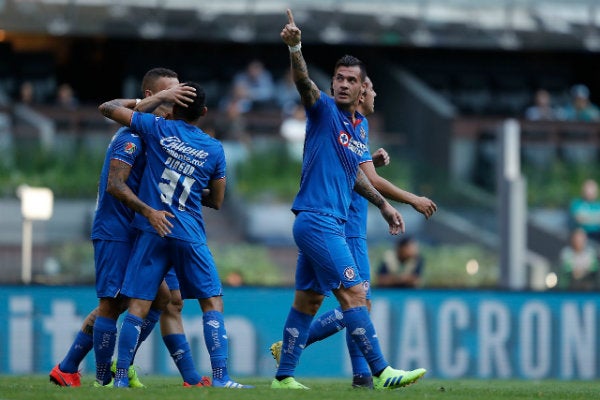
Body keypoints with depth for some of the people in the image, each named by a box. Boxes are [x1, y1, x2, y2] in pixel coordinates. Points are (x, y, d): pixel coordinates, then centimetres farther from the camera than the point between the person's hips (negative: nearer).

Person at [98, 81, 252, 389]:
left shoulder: (158, 129, -1)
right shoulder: (214, 149, 5)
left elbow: (107, 108, 6)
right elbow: (216, 201, 14)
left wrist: (158, 98, 10)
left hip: (153, 231, 0)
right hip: (190, 235, 0)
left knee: (138, 306, 0)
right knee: (212, 304, 7)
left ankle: (120, 378, -3)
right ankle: (220, 377, -2)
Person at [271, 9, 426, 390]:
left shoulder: (360, 124, 15)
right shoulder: (324, 110, -7)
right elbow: (303, 81, -27)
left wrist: (384, 205, 27)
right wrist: (294, 47, -45)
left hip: (333, 222, 8)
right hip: (317, 219, -8)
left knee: (308, 300, 10)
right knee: (354, 293, -11)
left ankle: (284, 375, 15)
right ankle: (381, 371, -12)